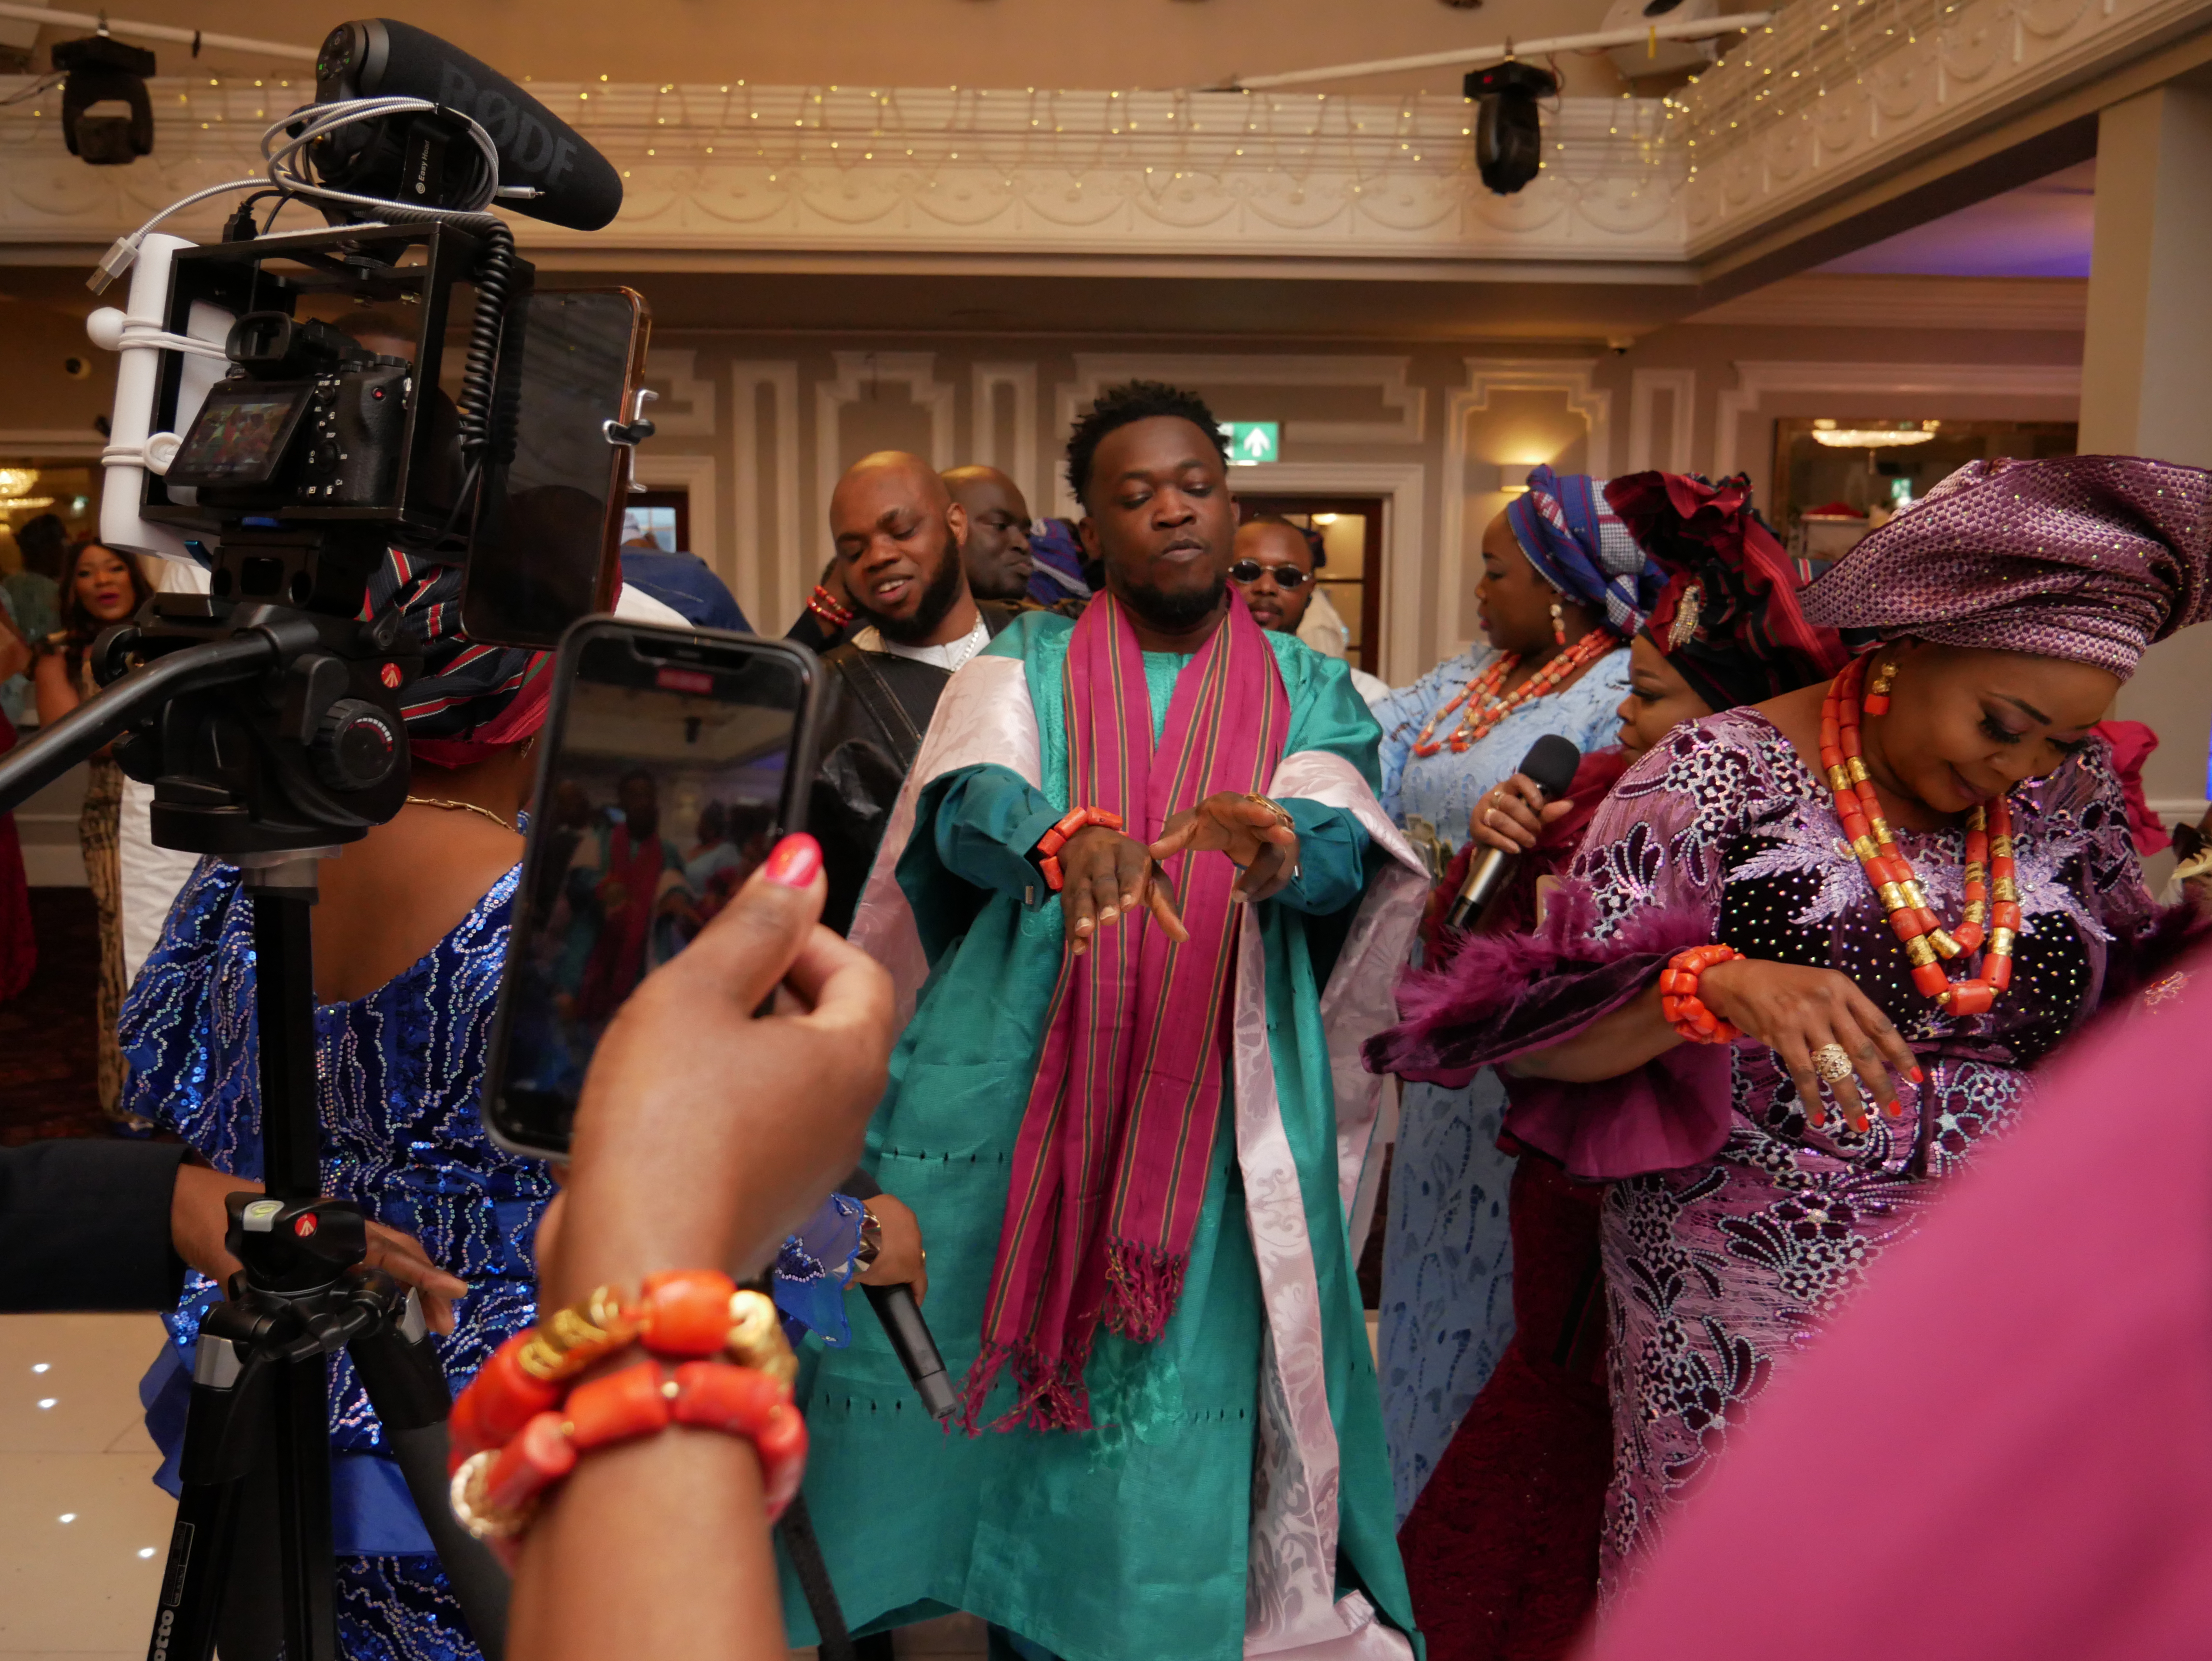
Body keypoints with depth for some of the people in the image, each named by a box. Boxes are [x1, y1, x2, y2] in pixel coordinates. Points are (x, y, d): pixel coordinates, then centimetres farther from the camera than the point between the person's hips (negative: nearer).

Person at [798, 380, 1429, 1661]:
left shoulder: (1306, 692, 11)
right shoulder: (1024, 666, 9)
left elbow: (1348, 851, -8)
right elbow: (968, 807, -11)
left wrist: (1275, 841, -32)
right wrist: (1069, 836, -34)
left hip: (1218, 1115, 0)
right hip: (1003, 1105, 0)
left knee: (1179, 1420, 1)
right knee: (962, 1394, 2)